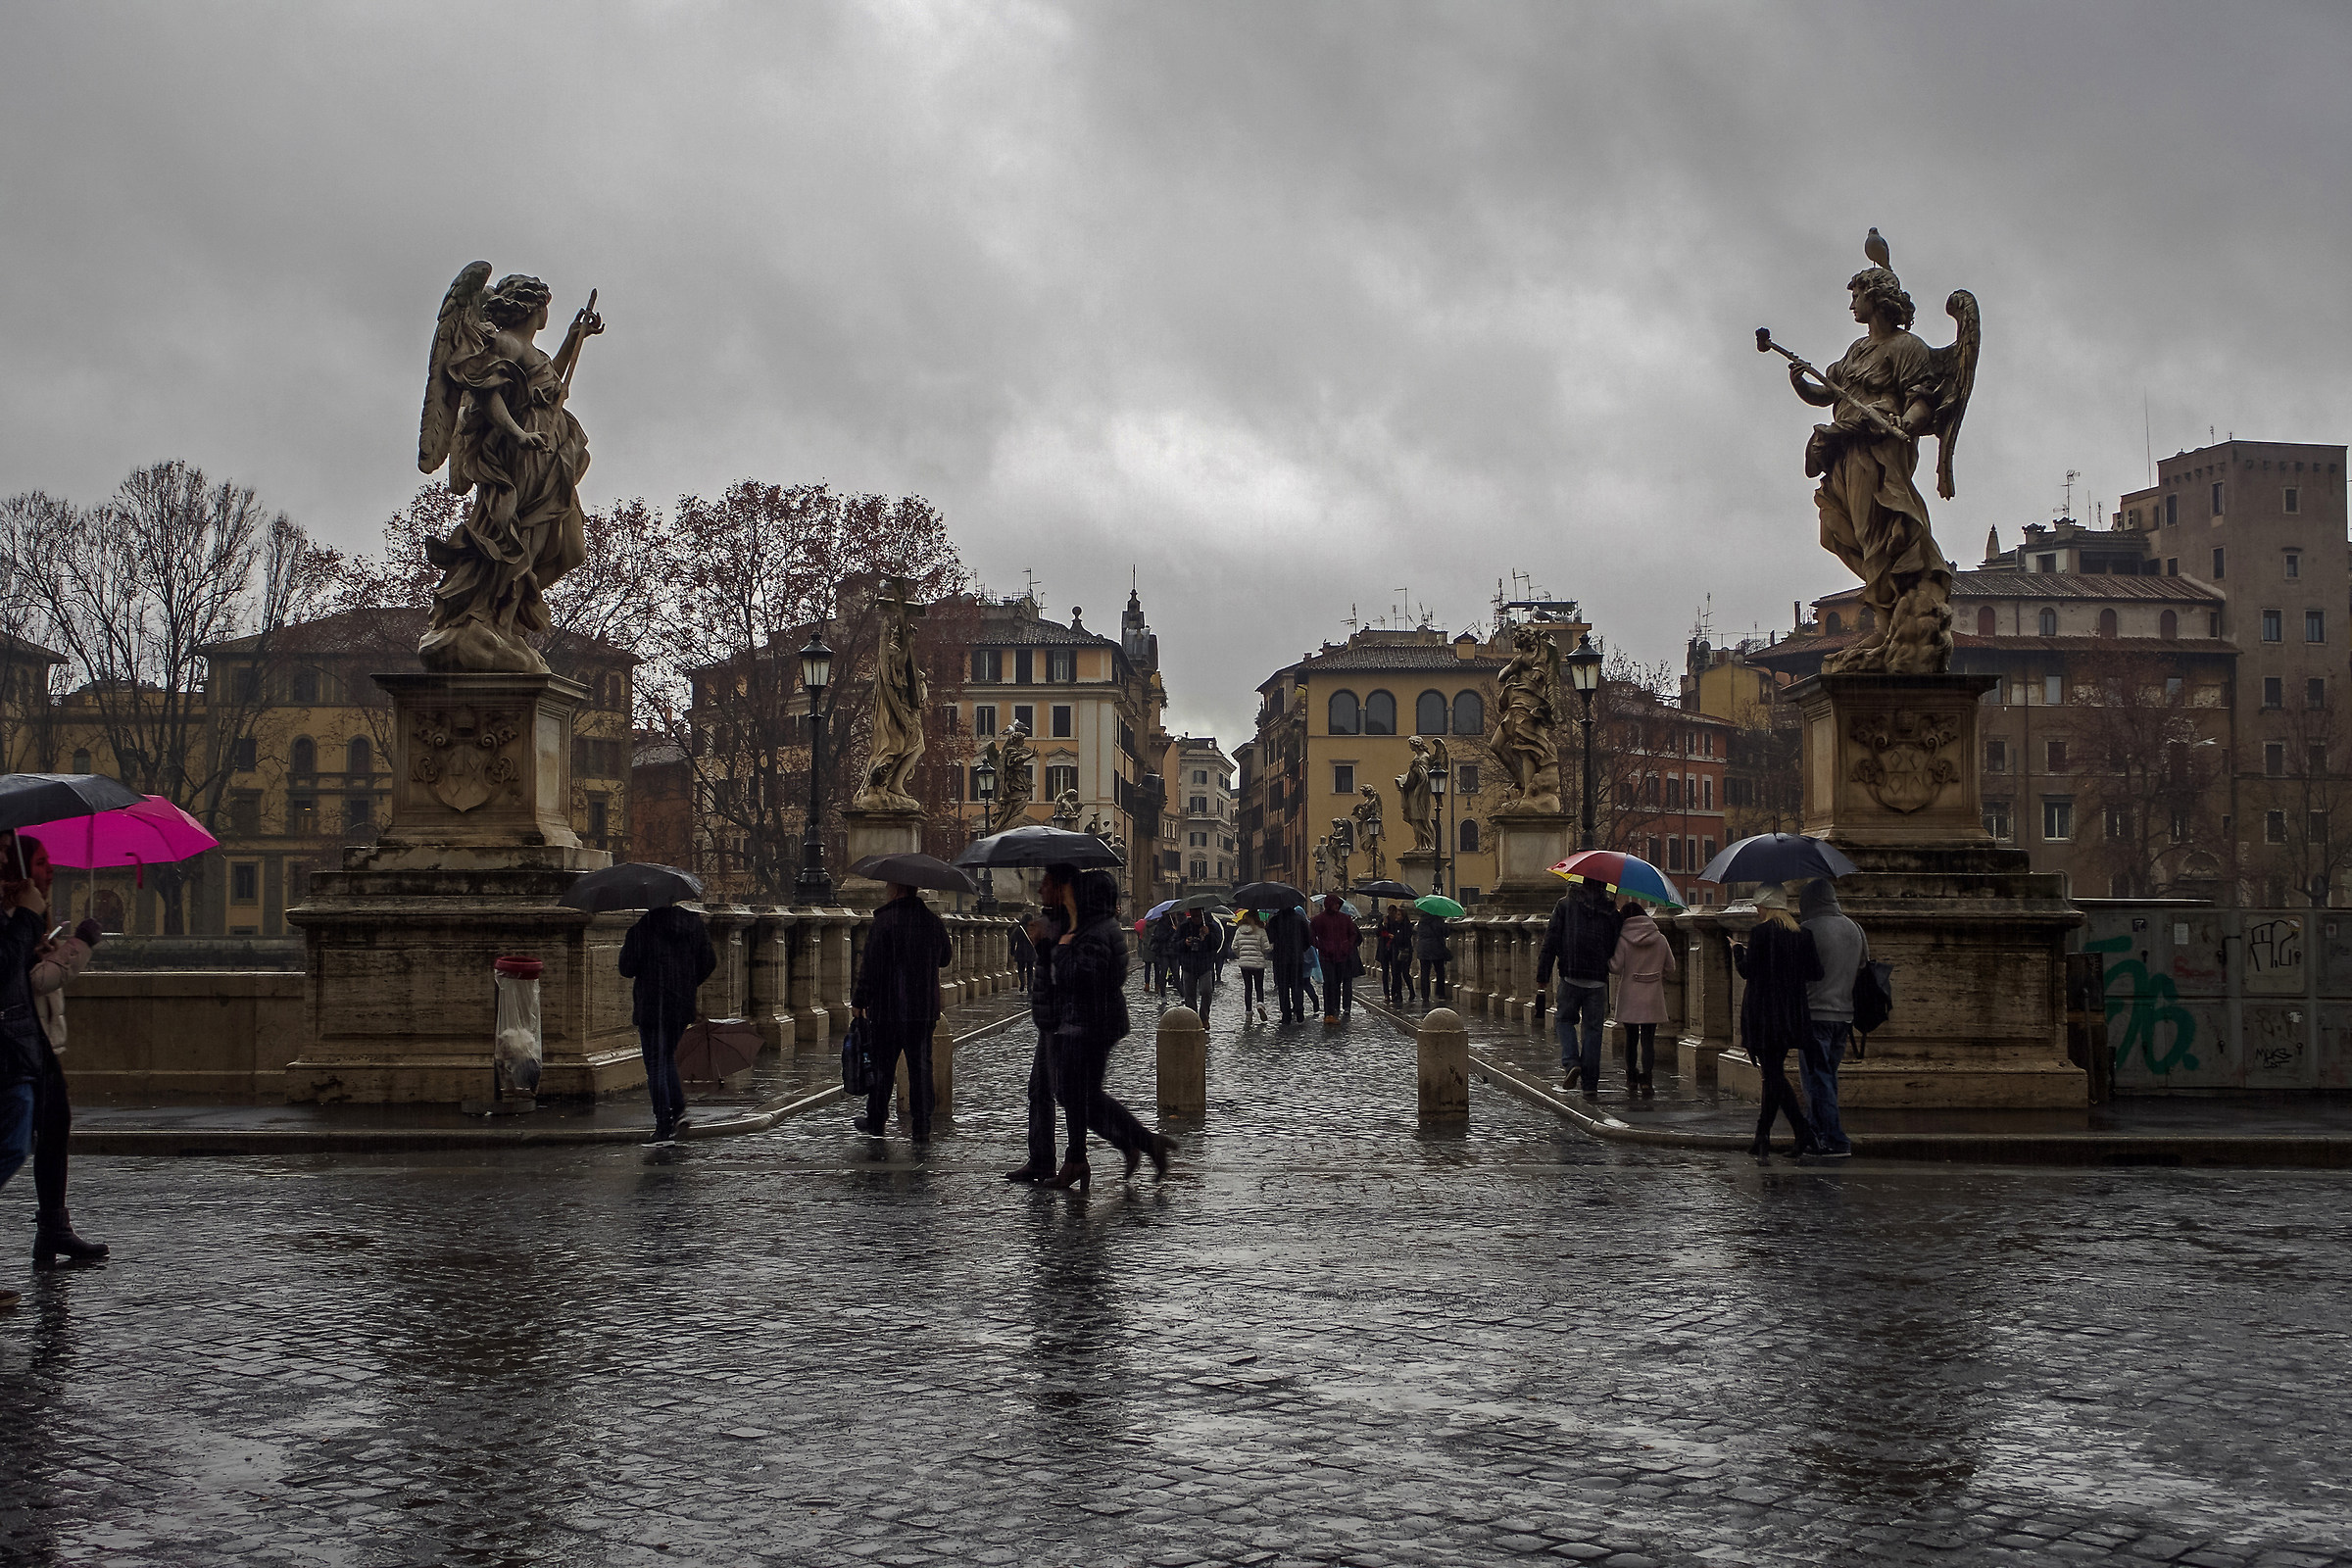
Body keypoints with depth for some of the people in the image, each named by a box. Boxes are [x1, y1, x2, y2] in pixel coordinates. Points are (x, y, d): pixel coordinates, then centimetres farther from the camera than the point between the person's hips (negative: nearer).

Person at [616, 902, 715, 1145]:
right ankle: (678, 1109, 8)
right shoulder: (693, 922, 2)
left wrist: (625, 948, 10)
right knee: (667, 1058, 23)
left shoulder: (641, 929, -13)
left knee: (655, 1066, 1)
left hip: (652, 1007, -5)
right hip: (683, 1006, 5)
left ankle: (663, 1128, 0)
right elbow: (708, 962, 6)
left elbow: (627, 970, -10)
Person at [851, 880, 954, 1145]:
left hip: (887, 1008, -4)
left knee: (882, 1066, 9)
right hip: (924, 1009, 4)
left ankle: (876, 1122, 19)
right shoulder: (934, 922, 4)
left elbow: (871, 967, -14)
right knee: (921, 1066, 7)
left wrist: (858, 1002, -4)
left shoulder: (884, 922, -13)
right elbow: (945, 959, 19)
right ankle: (922, 1128, 5)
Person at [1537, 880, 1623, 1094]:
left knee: (1565, 1020, 16)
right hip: (1598, 980, 1)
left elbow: (1551, 942, -1)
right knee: (1592, 1028, 6)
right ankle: (1590, 1083, 5)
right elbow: (1615, 947, 5)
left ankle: (1571, 1063, -8)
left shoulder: (1564, 905, 2)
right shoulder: (1609, 911, 6)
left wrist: (1542, 975, 2)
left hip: (1571, 977, -1)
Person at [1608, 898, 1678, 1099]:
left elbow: (1615, 967, -9)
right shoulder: (1660, 939, 1)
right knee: (1648, 1040, -1)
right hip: (1653, 999, 1)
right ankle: (1646, 1078, -15)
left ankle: (1631, 1077, 25)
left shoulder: (1623, 940, -7)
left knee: (1631, 1037, 14)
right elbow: (1670, 968, 7)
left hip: (1629, 998, -1)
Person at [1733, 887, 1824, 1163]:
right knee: (1774, 1072, 13)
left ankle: (1803, 1132, -14)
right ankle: (1762, 1138, 11)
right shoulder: (1801, 933, 7)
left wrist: (1738, 950, 9)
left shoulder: (1760, 932, -9)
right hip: (1792, 1014, 6)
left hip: (1764, 1014, -6)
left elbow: (1748, 970, -10)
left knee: (1774, 1074, -4)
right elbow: (1815, 973, 4)